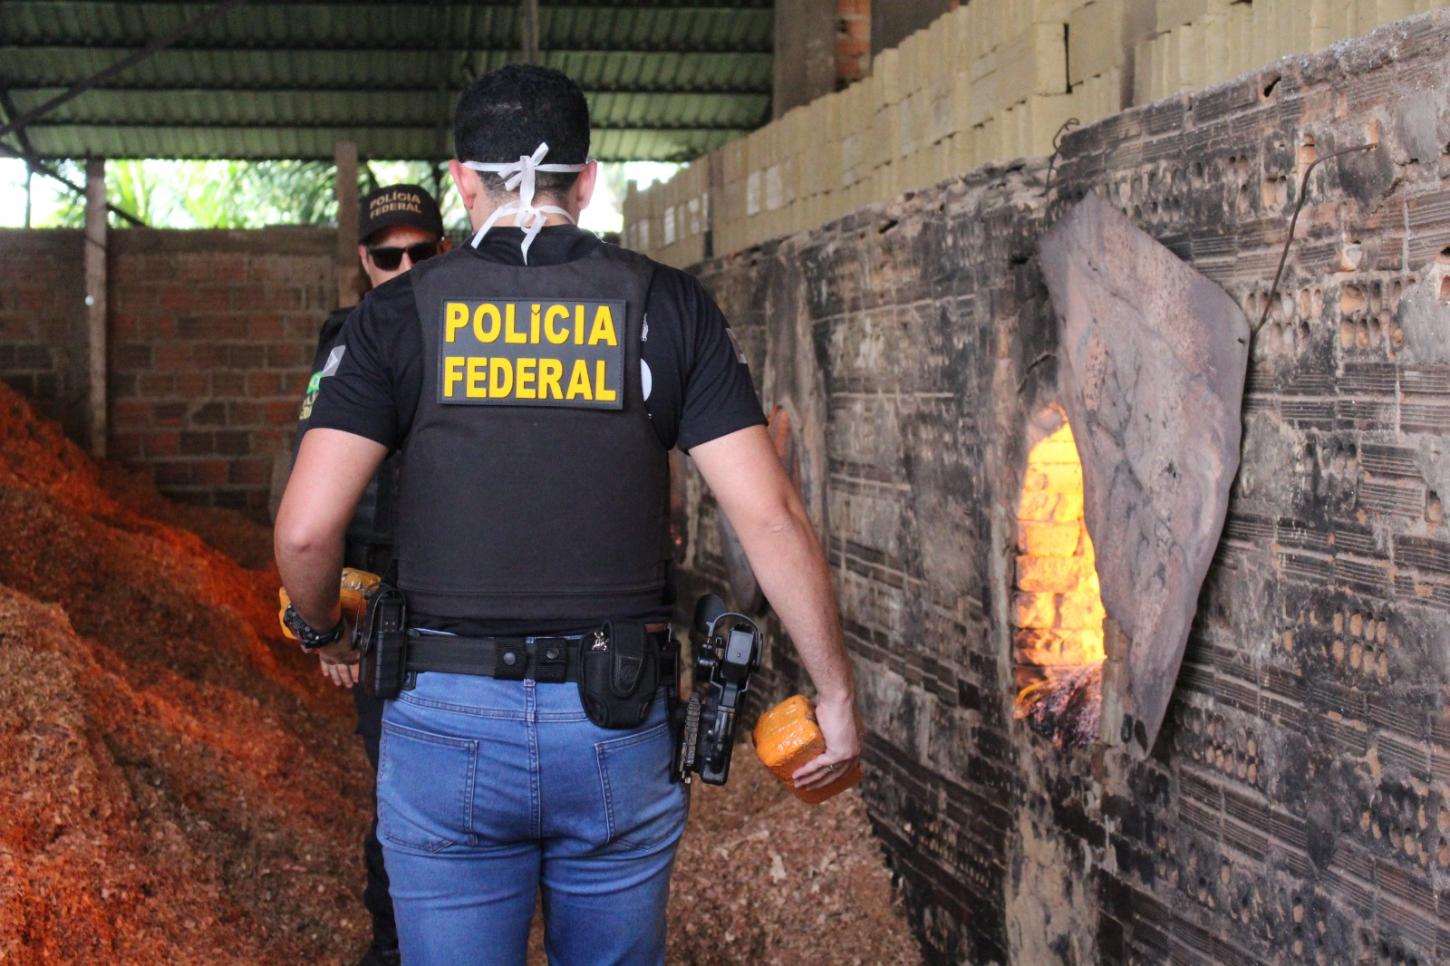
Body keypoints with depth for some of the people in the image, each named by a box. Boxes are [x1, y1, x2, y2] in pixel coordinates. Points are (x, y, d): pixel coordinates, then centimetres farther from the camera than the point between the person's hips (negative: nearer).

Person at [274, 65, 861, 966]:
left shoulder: (403, 312, 0)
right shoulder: (666, 306, 1)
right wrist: (837, 693, 4)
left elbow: (306, 528, -7)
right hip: (618, 725, 1)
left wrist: (322, 628, 15)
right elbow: (772, 516, -5)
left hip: (448, 725, -1)